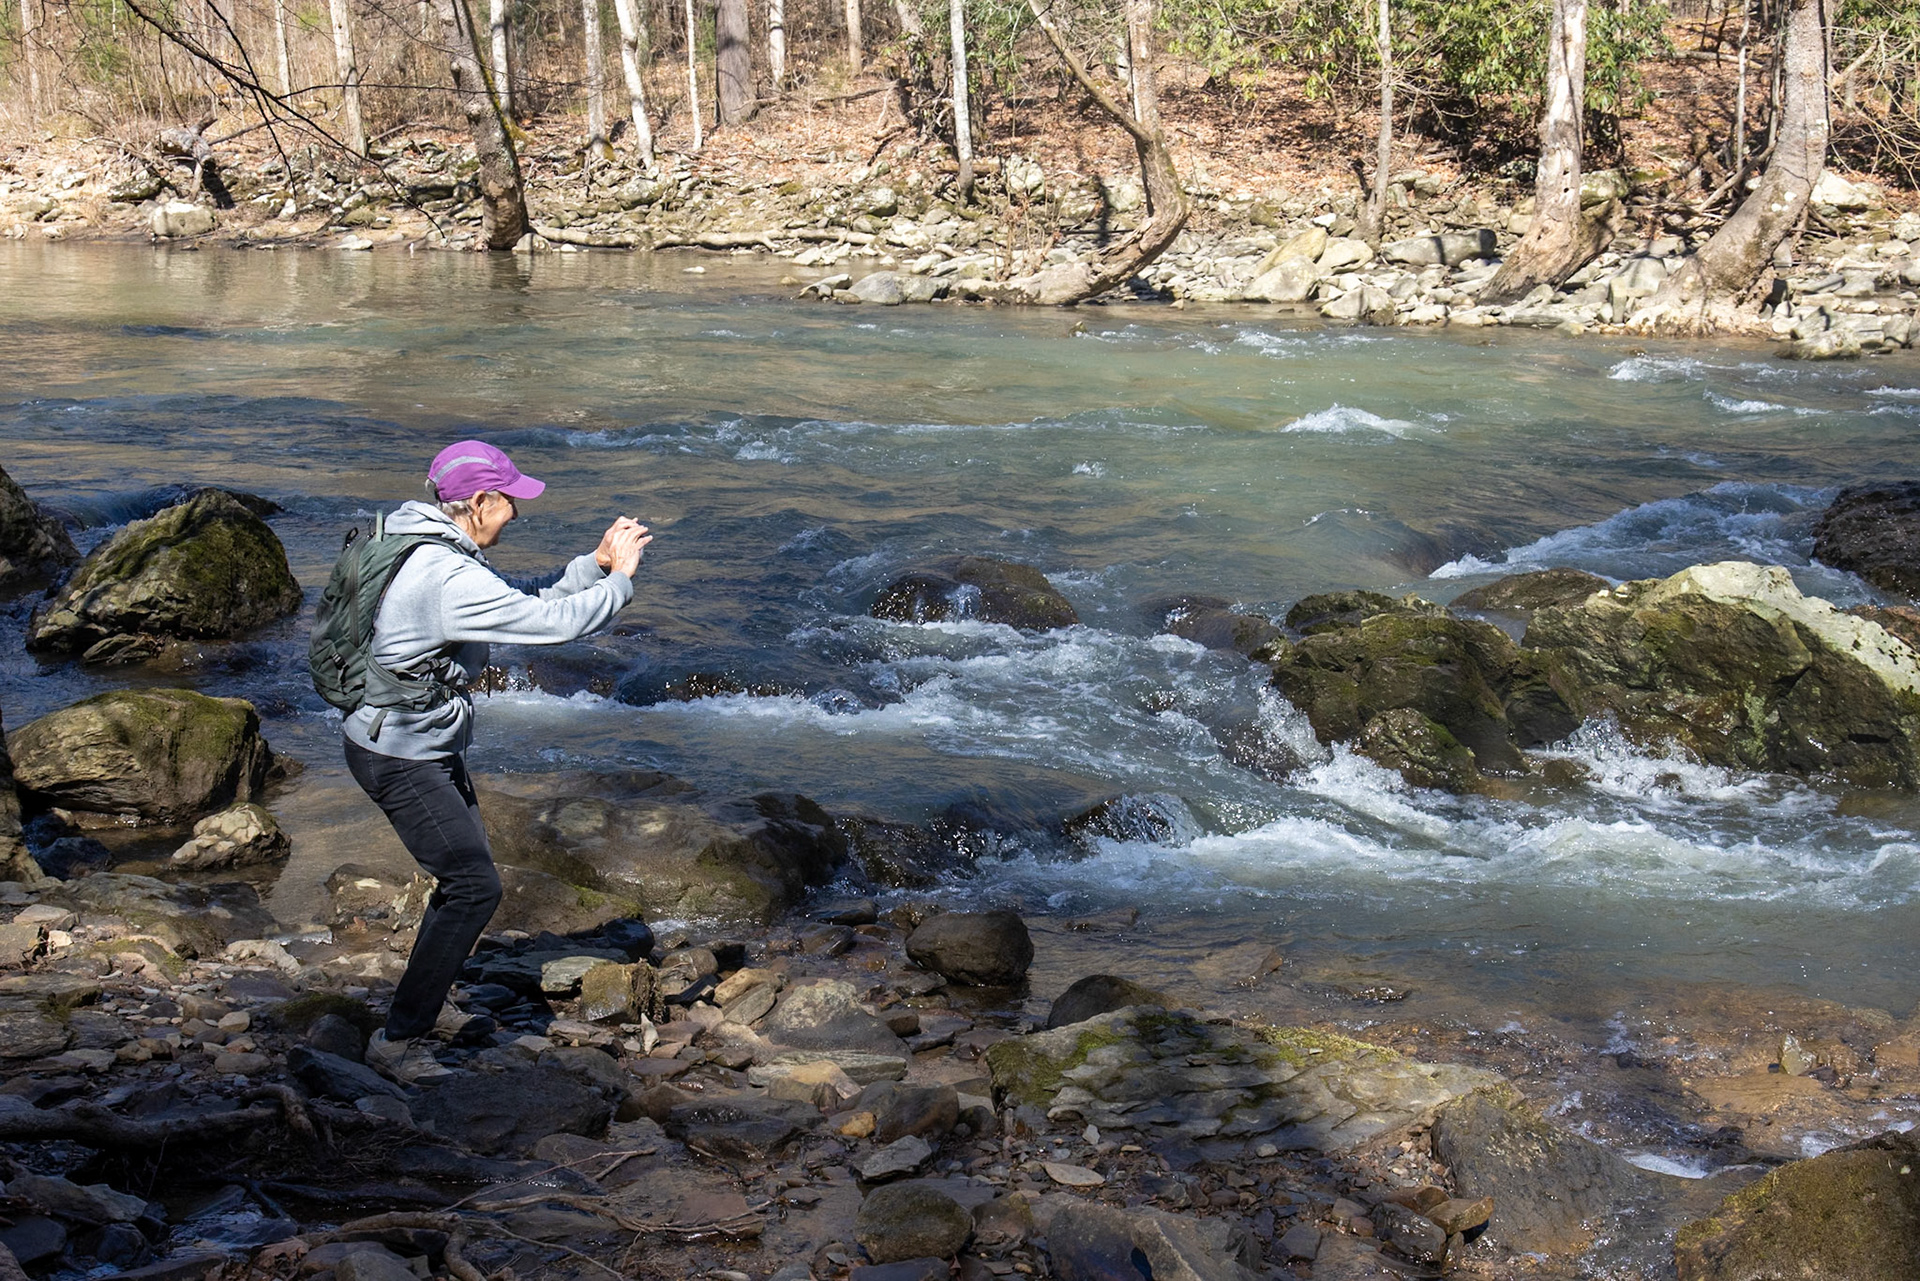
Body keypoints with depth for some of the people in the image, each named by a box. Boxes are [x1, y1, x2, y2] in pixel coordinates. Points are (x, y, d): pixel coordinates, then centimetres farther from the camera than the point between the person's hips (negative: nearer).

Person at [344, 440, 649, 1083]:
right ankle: (400, 1038, -4)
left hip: (427, 749, 11)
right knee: (474, 887, -10)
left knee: (466, 870, 22)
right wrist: (620, 579, -11)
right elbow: (552, 623, -26)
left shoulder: (441, 554, 7)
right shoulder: (451, 578, -27)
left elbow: (527, 610, 12)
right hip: (399, 758, -11)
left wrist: (598, 563, 6)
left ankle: (424, 1000, 37)